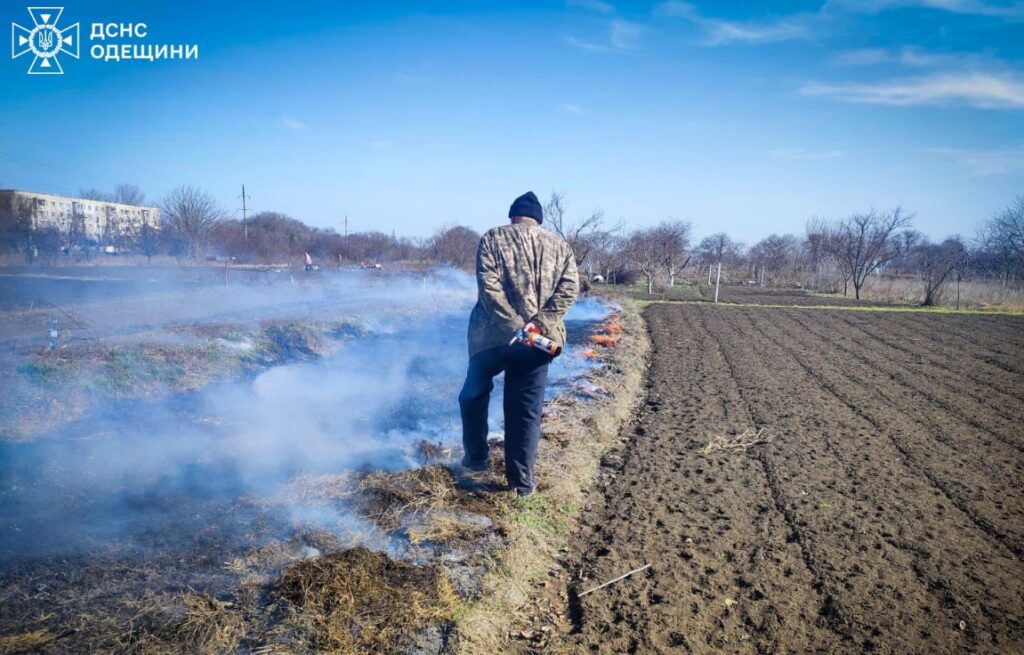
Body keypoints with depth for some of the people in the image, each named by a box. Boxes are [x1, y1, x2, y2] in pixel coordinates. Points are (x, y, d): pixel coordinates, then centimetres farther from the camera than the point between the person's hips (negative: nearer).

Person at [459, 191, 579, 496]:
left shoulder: (492, 238, 2)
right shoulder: (559, 245, 10)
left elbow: (489, 287, -12)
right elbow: (569, 288, -3)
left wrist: (514, 325, -14)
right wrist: (539, 323, -10)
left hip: (492, 334, -1)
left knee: (474, 394, 21)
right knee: (526, 410, 9)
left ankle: (475, 457, 28)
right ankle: (522, 480, 11)